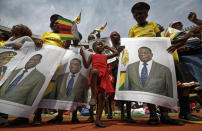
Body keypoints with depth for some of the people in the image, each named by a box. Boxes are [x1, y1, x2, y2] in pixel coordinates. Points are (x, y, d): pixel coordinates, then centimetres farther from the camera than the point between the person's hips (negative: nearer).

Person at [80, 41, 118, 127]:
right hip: (94, 74, -3)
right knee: (95, 71, -42)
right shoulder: (92, 55, 26)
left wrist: (108, 47, 42)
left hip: (103, 76, 3)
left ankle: (98, 119, -3)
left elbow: (116, 53, 35)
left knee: (102, 96, -10)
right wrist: (83, 56, 1)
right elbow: (86, 66, 13)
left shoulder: (105, 56, 33)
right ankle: (93, 95, -35)